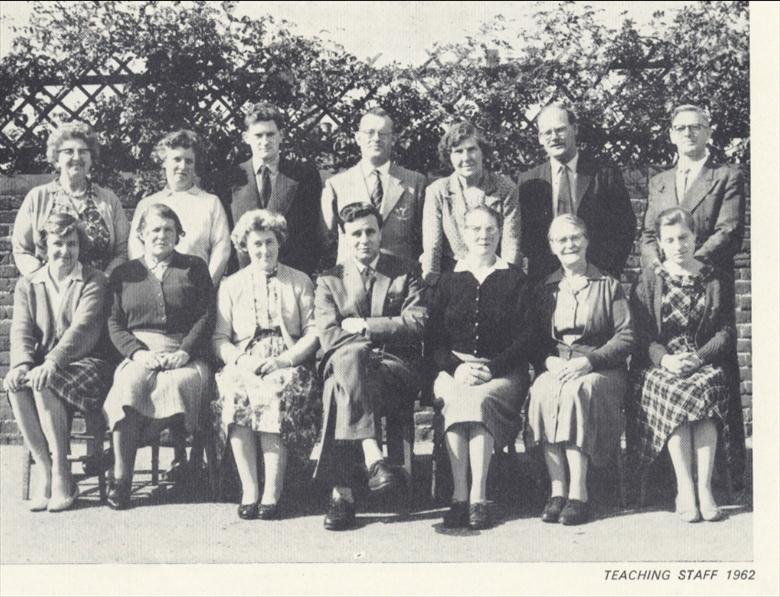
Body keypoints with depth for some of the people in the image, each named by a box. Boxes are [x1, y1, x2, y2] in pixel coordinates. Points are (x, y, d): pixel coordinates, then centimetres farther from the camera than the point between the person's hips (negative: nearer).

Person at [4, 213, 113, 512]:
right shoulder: (27, 286, 16)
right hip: (40, 365, 4)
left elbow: (81, 328, -13)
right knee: (16, 383, -30)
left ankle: (61, 473, -22)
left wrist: (51, 363, -29)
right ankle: (43, 468, -21)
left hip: (83, 364, -3)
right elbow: (21, 331, 2)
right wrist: (22, 364, -21)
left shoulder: (94, 282, 3)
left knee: (44, 384, -33)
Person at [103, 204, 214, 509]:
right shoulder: (123, 274, 19)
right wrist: (138, 352, -9)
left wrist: (185, 351, -9)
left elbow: (206, 316, 6)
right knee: (128, 384, -33)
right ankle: (120, 478, -30)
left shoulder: (195, 267, 16)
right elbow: (114, 324, 10)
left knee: (179, 382, -36)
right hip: (140, 353, 1)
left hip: (185, 355, -1)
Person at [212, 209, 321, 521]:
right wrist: (240, 360, -11)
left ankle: (271, 493, -33)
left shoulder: (299, 281, 15)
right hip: (244, 362, 1)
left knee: (277, 392, -35)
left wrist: (285, 360, -11)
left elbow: (313, 332, 6)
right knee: (235, 392, -33)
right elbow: (220, 338, 10)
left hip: (287, 362, -1)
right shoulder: (231, 285, 18)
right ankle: (249, 491, -30)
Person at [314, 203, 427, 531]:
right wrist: (375, 338, -12)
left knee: (340, 390, -33)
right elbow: (329, 337, 1)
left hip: (397, 371, -1)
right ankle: (373, 458, -42)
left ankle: (342, 493, -38)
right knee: (351, 355, -37)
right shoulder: (329, 281, 16)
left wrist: (363, 326, -4)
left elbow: (417, 324, -1)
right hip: (349, 364, 1)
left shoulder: (406, 273, 14)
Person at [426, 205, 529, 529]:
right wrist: (456, 367, -11)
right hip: (454, 371, 1)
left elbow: (525, 338, 2)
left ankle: (477, 497, -36)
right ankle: (459, 498, -35)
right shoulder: (447, 282, 17)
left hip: (503, 373, -1)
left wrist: (490, 368, -13)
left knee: (480, 399, -35)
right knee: (455, 399, -33)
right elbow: (433, 339, 9)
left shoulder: (515, 281, 12)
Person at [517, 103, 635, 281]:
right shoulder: (527, 181, 8)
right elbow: (522, 231, 9)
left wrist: (611, 271, -7)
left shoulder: (605, 175, 3)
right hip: (544, 279, 1)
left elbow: (626, 226, 2)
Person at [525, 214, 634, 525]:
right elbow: (533, 340, 12)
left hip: (601, 370, -2)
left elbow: (626, 338, 0)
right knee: (542, 392, -33)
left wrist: (589, 361, -15)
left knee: (577, 390, -36)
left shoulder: (609, 286, 10)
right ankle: (557, 490, -33)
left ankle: (578, 493, -36)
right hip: (554, 367, 2)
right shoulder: (543, 290, 18)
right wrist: (550, 361, -10)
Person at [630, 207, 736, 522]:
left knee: (710, 386, -33)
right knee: (672, 392, -33)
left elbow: (726, 331, 6)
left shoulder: (713, 280, 13)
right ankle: (685, 488, -33)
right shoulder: (649, 280, 11)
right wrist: (665, 358, -17)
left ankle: (704, 487, -34)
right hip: (659, 364, 0)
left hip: (704, 362, 1)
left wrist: (699, 357, -13)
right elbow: (641, 333, 2)